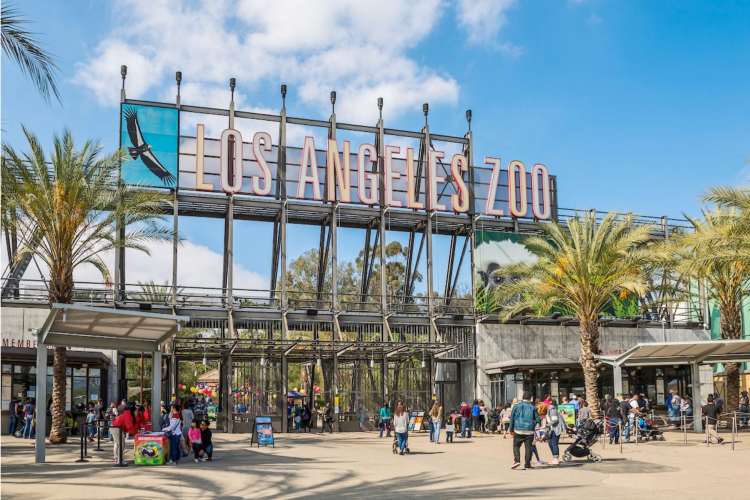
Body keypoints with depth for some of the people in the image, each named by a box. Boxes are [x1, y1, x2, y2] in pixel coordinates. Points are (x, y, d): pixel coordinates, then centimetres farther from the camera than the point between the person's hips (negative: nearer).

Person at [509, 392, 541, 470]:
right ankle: (527, 464, 4)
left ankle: (517, 460, -8)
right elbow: (538, 420, 3)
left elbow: (512, 419, 6)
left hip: (518, 430, 0)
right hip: (529, 431, 0)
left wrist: (511, 430, 12)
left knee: (516, 446, 9)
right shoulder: (533, 407, 3)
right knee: (528, 447, 5)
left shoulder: (516, 406, 5)